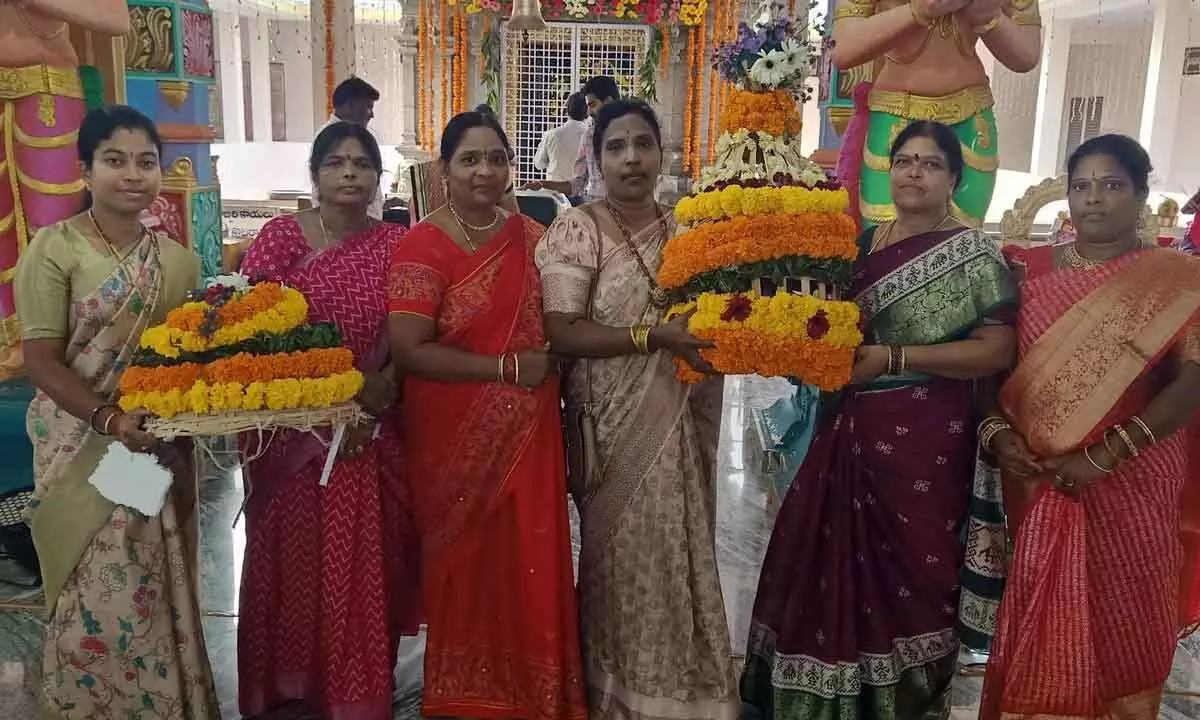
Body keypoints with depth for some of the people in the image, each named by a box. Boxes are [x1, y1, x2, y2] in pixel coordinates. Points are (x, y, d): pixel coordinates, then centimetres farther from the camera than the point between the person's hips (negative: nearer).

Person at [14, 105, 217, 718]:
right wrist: (110, 419, -22)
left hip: (163, 450, 4)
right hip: (86, 449, -4)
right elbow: (41, 359, -10)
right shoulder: (55, 248, -7)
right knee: (100, 600, 1)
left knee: (161, 593, 13)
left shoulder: (178, 259, 7)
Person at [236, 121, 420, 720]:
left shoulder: (395, 243, 3)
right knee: (296, 562, 8)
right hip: (293, 430, -2)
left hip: (373, 433, 2)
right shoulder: (279, 237, -3)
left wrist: (378, 394, -15)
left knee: (366, 564, 10)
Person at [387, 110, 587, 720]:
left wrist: (553, 363, -3)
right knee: (467, 567, 8)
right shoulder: (423, 247, -9)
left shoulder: (533, 238, 7)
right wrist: (508, 367, -17)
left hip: (528, 435, 4)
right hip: (456, 439, -4)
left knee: (530, 564, 8)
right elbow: (408, 350, -17)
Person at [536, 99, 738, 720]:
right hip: (617, 427, -4)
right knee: (624, 559, 3)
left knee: (684, 553, 11)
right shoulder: (576, 230, -6)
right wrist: (656, 335, -22)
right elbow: (561, 332, -15)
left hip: (683, 424, 5)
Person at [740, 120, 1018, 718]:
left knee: (910, 580, 5)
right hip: (848, 431, 5)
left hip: (924, 440, -5)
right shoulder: (862, 243, 10)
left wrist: (894, 358, -19)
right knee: (831, 566, 10)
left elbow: (997, 350, -13)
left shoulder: (973, 253, -6)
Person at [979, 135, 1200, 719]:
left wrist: (1104, 454, -20)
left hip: (1132, 486, -2)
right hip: (1037, 484, 2)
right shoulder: (1030, 270, 7)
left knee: (1122, 631, 9)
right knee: (1035, 632, 10)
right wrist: (995, 432, -11)